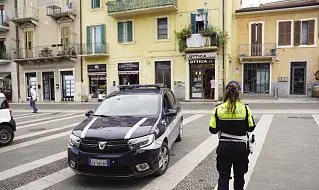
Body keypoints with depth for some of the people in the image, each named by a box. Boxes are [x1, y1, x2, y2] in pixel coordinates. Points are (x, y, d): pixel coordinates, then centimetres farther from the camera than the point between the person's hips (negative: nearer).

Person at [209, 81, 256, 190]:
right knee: (239, 175, 19)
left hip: (224, 147, 0)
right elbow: (251, 128, -2)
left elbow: (213, 129, -5)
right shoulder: (245, 108, -9)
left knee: (223, 176, 9)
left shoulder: (218, 109, -9)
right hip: (241, 147, 1)